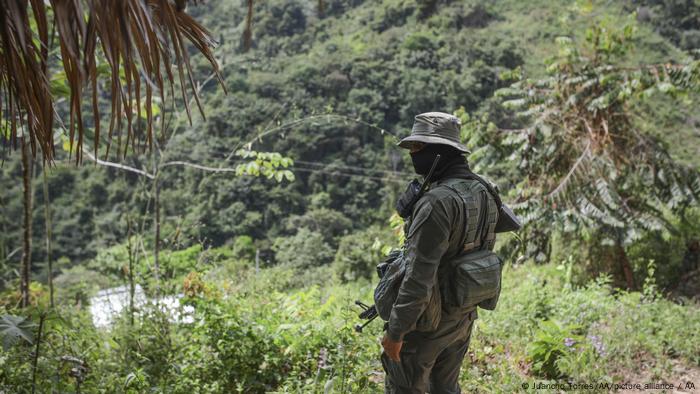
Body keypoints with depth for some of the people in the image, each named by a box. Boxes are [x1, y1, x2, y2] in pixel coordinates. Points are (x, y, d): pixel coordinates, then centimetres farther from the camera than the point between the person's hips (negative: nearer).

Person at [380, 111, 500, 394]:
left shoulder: (437, 202, -24)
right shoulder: (484, 193, 5)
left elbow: (418, 276, -26)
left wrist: (395, 331, -20)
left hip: (428, 319, -9)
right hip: (464, 316, 9)